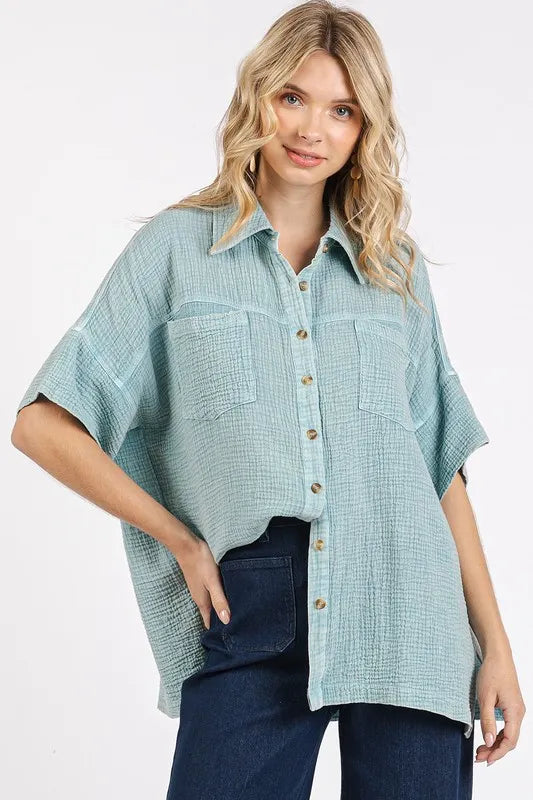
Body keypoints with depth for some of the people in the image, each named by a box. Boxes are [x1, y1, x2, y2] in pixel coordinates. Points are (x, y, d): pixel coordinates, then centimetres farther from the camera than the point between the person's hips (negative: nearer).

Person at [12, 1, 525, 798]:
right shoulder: (175, 247, 5)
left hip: (406, 619, 2)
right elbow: (43, 424, 3)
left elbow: (443, 463, 11)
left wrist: (495, 643, 7)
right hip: (252, 619, -2)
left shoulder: (397, 265, 13)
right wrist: (181, 540, 0)